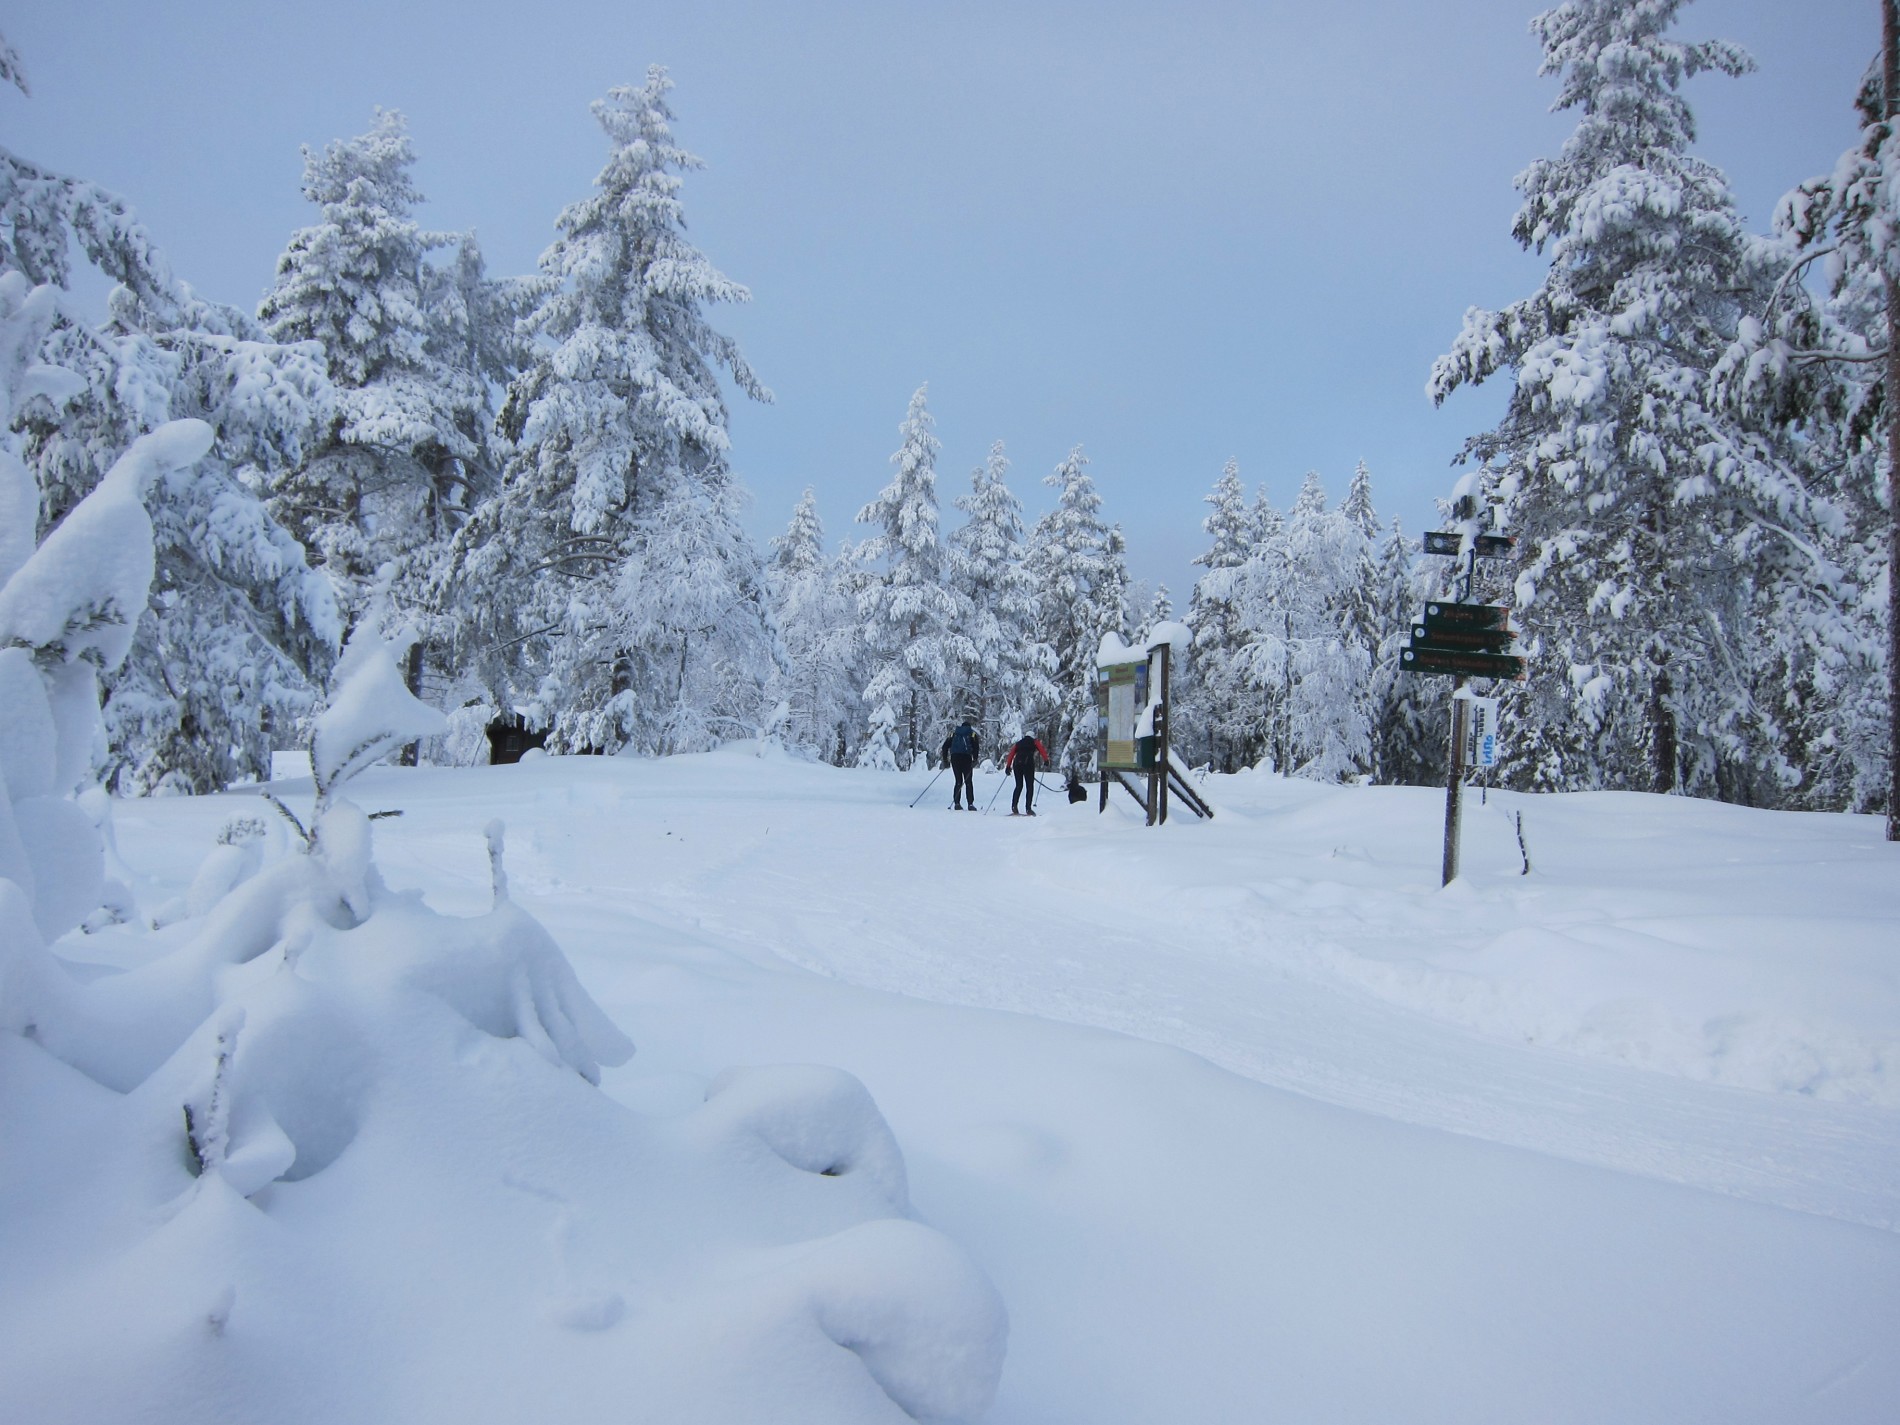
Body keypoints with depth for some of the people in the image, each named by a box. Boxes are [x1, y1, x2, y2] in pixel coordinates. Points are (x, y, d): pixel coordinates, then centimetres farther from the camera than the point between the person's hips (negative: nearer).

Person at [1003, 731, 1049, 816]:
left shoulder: (1018, 743, 27)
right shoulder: (1034, 742, 19)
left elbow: (1011, 754, 18)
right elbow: (1042, 751, 3)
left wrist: (1008, 766, 16)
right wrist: (1046, 760, 3)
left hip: (1017, 763, 4)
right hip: (1028, 763, -4)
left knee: (1019, 786, 12)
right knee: (1030, 786, 2)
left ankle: (1014, 806, -2)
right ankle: (1028, 808, -8)